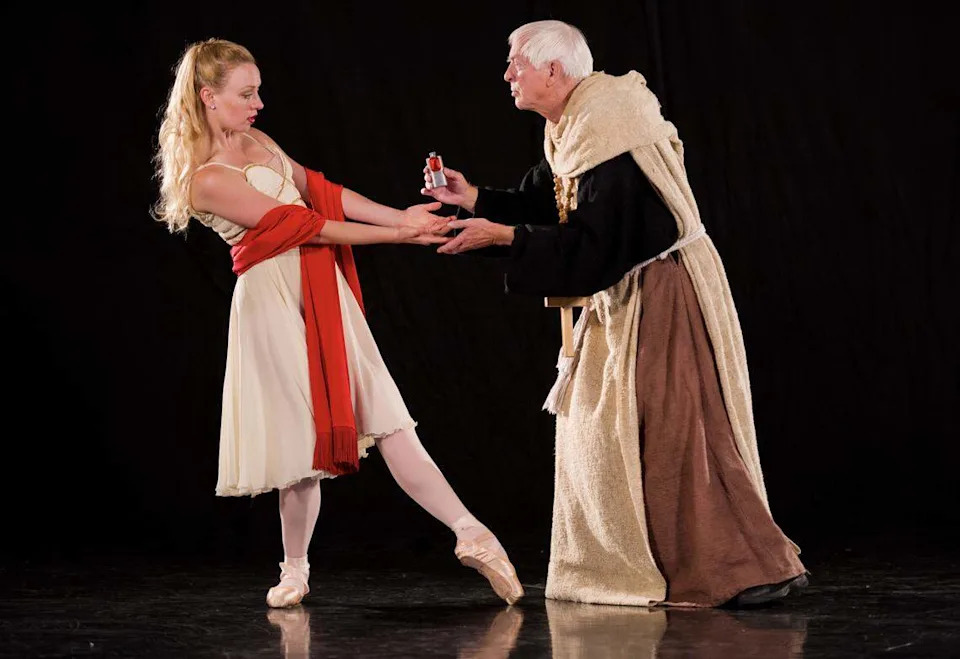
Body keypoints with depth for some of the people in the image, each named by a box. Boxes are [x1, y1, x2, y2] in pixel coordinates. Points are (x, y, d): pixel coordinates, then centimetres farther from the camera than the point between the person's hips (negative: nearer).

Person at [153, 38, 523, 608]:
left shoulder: (256, 142, 13)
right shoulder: (208, 180, -13)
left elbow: (321, 192, 12)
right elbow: (299, 224, -14)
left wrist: (403, 217, 1)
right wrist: (395, 235, -13)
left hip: (324, 295, 7)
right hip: (274, 302, -7)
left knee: (385, 419, -1)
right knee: (303, 439, -1)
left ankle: (470, 534, -9)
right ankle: (296, 570, 17)